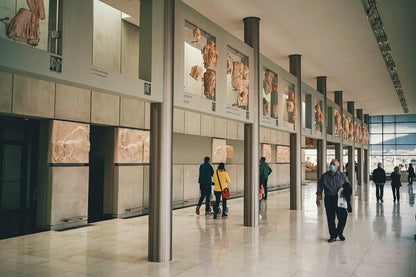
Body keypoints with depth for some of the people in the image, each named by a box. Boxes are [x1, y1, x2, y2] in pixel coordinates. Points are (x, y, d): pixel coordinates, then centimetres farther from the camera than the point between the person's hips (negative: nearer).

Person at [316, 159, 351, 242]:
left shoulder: (342, 175, 6)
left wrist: (344, 189, -9)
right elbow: (319, 188, 7)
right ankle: (333, 235, 14)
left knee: (343, 216, -3)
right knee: (330, 218, 1)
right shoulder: (324, 176, 4)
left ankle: (339, 232, 22)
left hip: (340, 199, 1)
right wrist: (318, 199, 2)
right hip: (329, 199, -1)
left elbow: (348, 186, 13)